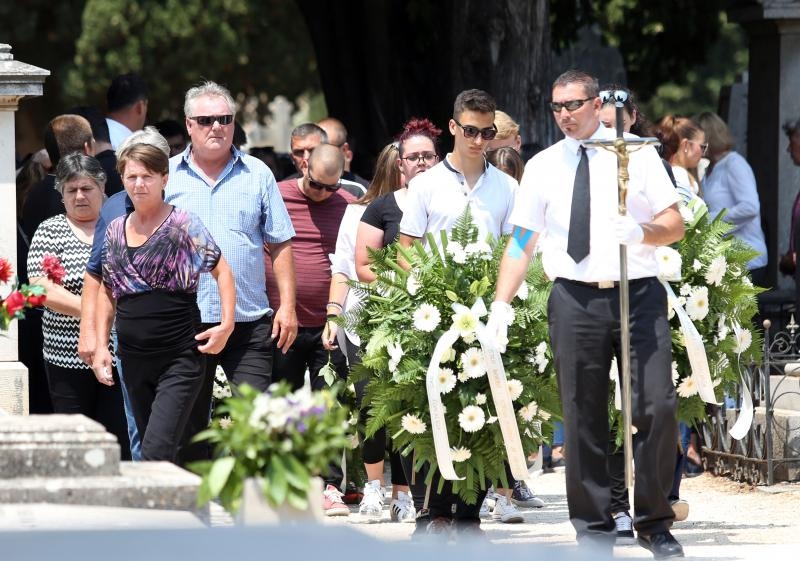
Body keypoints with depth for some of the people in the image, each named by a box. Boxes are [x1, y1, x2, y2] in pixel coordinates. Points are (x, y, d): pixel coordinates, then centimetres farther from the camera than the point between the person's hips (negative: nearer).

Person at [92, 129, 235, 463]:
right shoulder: (115, 231, 10)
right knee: (149, 448, 10)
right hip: (134, 360, 6)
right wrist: (100, 345, 11)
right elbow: (108, 291, 18)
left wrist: (226, 325, -14)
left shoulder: (183, 225, -6)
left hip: (180, 359, -6)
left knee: (156, 452, -17)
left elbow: (222, 271, -4)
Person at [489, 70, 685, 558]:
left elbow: (676, 225, 4)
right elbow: (521, 243, 7)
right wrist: (502, 304, -4)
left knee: (658, 408, -8)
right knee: (583, 419, 3)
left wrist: (642, 232, -18)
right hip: (575, 298, 1)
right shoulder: (543, 166, 9)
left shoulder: (638, 154, 6)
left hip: (639, 295, -1)